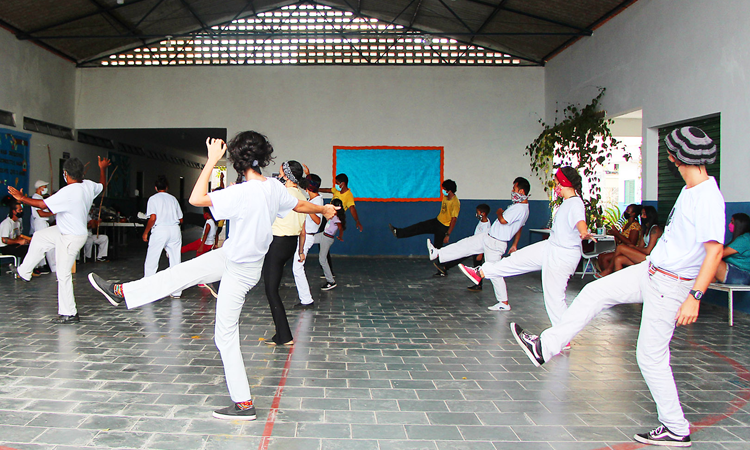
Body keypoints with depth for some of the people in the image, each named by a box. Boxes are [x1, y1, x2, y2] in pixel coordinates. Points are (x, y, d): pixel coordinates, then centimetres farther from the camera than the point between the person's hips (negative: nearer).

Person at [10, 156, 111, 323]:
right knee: (39, 237, 25)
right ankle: (24, 272, 38)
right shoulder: (89, 185, -5)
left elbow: (43, 204, -26)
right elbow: (102, 186, 19)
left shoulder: (68, 192, -29)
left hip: (71, 238, -9)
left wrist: (22, 198, -10)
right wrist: (103, 169, 34)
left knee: (64, 274, 0)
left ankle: (69, 314, 7)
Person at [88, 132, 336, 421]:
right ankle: (121, 292, 32)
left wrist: (212, 160, -23)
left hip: (239, 271, -9)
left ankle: (244, 403, 14)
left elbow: (196, 199, -29)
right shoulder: (274, 187, -7)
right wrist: (324, 209, 30)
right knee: (180, 273, 17)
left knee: (226, 335, 4)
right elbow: (300, 205, 10)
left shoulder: (241, 193, -31)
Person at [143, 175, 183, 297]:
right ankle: (176, 291, 6)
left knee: (151, 262, 4)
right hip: (175, 229, 4)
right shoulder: (173, 198, 16)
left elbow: (153, 218, -9)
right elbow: (181, 220, 14)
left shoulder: (153, 199, 4)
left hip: (160, 229, -3)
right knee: (175, 262, 6)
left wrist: (145, 232, 2)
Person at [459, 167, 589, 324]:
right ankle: (480, 273, 31)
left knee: (554, 296, -6)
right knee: (517, 259, 17)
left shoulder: (575, 204, -23)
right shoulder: (567, 203, 7)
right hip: (550, 247, 10)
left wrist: (584, 233, -64)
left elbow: (580, 221, -45)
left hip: (562, 256, -10)